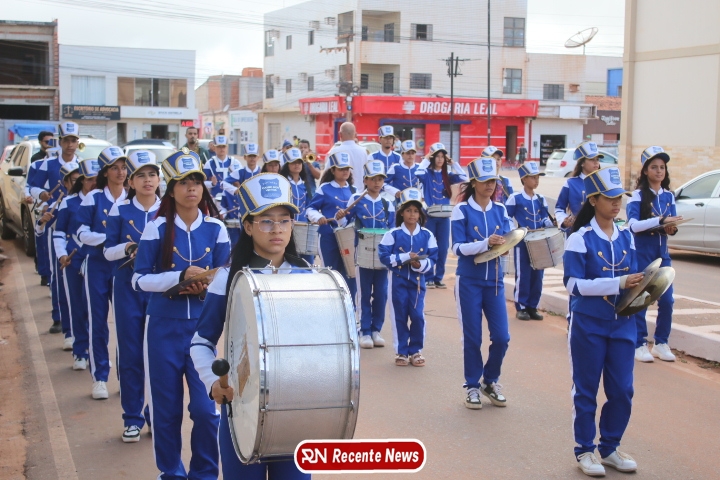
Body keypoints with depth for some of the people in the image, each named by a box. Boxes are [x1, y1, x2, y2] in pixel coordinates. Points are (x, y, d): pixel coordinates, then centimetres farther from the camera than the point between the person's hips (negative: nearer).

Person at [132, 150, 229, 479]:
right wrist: (181, 276, -19)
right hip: (164, 326, -1)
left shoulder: (216, 229, 1)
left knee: (206, 407, -3)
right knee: (166, 407, 8)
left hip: (203, 326, 1)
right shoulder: (157, 228, -5)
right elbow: (139, 279, -6)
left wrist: (207, 287, -14)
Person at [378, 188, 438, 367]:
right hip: (398, 279, -1)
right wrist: (404, 258, -17)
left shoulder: (427, 235, 0)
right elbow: (384, 256, -8)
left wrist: (421, 265, -19)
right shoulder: (393, 234, -4)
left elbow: (433, 259, 1)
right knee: (399, 316, 4)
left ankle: (416, 350, 13)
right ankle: (401, 352, 16)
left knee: (418, 315, -4)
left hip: (417, 280, 1)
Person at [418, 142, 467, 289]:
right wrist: (426, 160, -13)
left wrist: (452, 163, -1)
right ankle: (428, 278, 8)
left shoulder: (447, 175, 10)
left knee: (443, 248, 4)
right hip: (429, 216, -4)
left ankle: (439, 278, 13)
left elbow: (464, 178, -3)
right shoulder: (427, 173, -1)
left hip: (444, 216, 4)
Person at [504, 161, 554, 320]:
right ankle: (521, 308, 6)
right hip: (522, 242, -5)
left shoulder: (541, 200, 11)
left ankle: (532, 307, 15)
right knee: (523, 275, -3)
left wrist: (550, 223, -7)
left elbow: (545, 218, 14)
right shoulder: (515, 198, -3)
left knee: (537, 275, 5)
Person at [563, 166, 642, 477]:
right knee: (586, 390, 6)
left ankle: (610, 448, 25)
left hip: (622, 323, 5)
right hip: (589, 324, -5)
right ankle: (584, 451, 20)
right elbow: (574, 284, -17)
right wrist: (618, 283, -24)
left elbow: (629, 279, 12)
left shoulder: (626, 237, 6)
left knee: (622, 390, 8)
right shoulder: (579, 238, -11)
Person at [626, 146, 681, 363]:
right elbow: (633, 225, -18)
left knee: (667, 300, 2)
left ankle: (661, 343, 16)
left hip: (662, 252, 5)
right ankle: (639, 345, 9)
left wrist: (672, 229, -12)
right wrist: (661, 220, -27)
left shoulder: (669, 196, 9)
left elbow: (670, 223, 11)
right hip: (641, 251, -5)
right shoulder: (638, 195, -6)